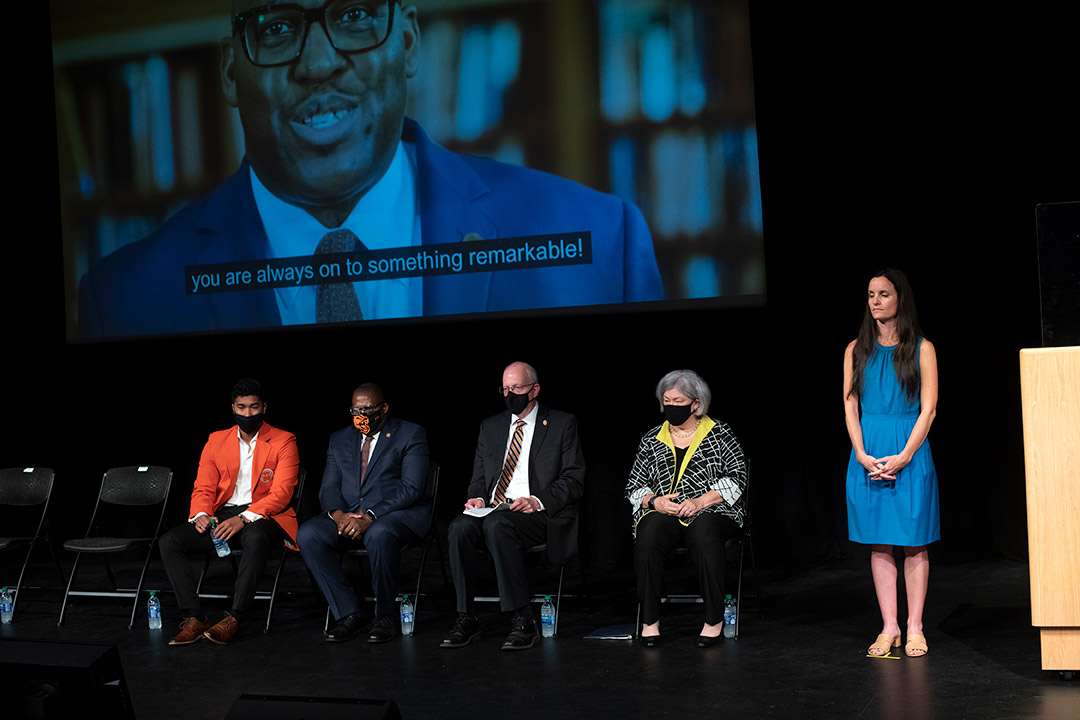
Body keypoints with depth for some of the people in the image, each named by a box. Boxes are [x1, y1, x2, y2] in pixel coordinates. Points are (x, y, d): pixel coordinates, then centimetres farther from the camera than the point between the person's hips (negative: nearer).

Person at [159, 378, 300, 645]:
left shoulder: (283, 441, 0)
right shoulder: (216, 441, 14)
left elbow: (281, 493, -10)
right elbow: (203, 488, 10)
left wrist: (244, 518, -25)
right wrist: (201, 515, -14)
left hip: (264, 517, -4)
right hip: (222, 518, 5)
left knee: (255, 538, -41)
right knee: (169, 541, -19)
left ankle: (233, 620, -37)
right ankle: (193, 618, -23)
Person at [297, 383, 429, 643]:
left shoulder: (410, 434, 2)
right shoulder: (340, 439, 18)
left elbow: (411, 488, -9)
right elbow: (328, 488, 11)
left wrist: (370, 517, -21)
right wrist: (338, 514, -14)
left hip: (398, 514, -5)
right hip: (348, 516, 5)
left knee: (379, 535, -39)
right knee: (308, 535, -24)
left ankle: (385, 616, -19)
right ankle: (348, 614, -17)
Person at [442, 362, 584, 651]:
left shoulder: (562, 424, 7)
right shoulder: (490, 427, 20)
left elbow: (573, 480, 0)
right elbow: (479, 476, 21)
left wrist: (538, 501, -16)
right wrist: (478, 497, -3)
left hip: (541, 515, -4)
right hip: (493, 510, 4)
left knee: (496, 524, -37)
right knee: (460, 527, -29)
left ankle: (522, 620, -32)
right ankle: (466, 619, -23)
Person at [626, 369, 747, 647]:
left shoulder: (719, 434, 8)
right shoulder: (651, 439, 16)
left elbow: (737, 477, -1)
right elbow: (633, 486, 15)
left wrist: (700, 502, -13)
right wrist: (654, 501, -8)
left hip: (711, 512, -2)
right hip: (661, 513, 2)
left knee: (704, 533, -38)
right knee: (649, 534, -33)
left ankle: (714, 620, -29)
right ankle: (649, 620, -26)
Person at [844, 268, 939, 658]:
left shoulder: (921, 348, 1)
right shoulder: (857, 350, 9)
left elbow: (928, 409, -3)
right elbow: (850, 406, 5)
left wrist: (904, 456, -13)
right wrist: (862, 454, -8)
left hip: (909, 454, -2)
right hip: (867, 456, 2)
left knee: (914, 542, 1)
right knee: (879, 544, 4)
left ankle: (914, 628, 8)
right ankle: (889, 627, 9)